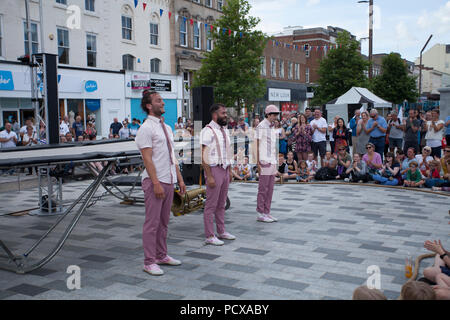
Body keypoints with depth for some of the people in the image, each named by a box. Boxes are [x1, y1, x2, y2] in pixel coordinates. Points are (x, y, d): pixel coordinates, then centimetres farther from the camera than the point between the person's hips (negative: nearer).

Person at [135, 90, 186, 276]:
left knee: (164, 221, 15)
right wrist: (156, 184, -21)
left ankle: (161, 255, 26)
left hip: (169, 180, 8)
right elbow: (147, 159, -16)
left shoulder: (167, 128, 16)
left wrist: (180, 179, 15)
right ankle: (149, 262, 5)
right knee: (152, 222, -3)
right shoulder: (146, 128, -10)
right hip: (154, 181, -8)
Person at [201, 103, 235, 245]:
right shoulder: (208, 131, -14)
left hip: (225, 169, 8)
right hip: (214, 169, -8)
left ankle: (221, 231, 27)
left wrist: (230, 170, 16)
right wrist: (209, 176, -21)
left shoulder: (224, 130, 14)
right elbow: (204, 156, -18)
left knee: (221, 203, 16)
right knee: (211, 205, -2)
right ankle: (209, 236, 5)